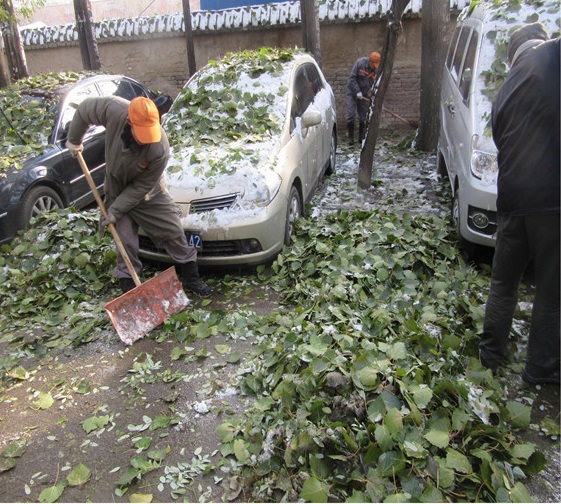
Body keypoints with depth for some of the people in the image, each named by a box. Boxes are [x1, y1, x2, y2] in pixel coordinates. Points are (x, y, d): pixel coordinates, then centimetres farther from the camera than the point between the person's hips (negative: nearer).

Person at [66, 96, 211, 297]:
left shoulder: (160, 147, -35)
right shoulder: (113, 110, -31)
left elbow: (142, 186, -24)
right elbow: (84, 109, -7)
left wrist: (116, 209, -21)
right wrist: (74, 140, 3)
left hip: (150, 193, -1)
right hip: (117, 189, 2)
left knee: (174, 232, 2)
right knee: (125, 239, 0)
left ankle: (191, 277, 19)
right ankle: (128, 284, 18)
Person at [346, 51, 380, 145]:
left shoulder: (376, 69, -7)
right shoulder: (360, 63, -19)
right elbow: (352, 78, -17)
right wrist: (357, 92, -24)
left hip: (364, 94, 4)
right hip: (352, 91, -3)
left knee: (363, 116, 3)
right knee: (351, 115, -8)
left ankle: (361, 138, 14)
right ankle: (351, 138, -1)